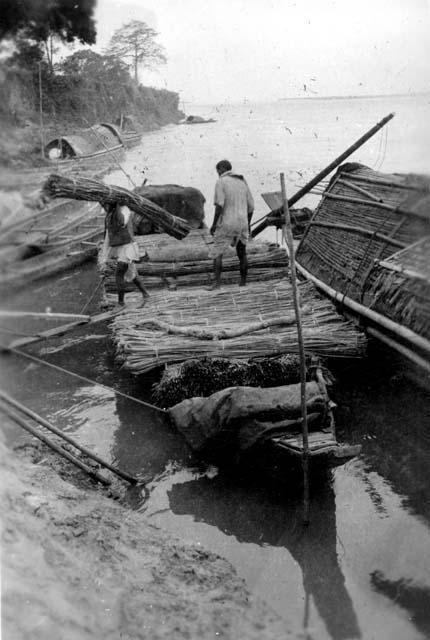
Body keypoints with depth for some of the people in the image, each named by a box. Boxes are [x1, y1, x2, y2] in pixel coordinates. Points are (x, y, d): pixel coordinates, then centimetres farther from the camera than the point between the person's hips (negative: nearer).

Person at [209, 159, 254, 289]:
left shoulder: (220, 182, -7)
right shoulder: (243, 182, 11)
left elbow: (220, 205, -17)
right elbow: (250, 206, 10)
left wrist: (214, 223, -10)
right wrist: (247, 224, 20)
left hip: (226, 224, -5)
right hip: (242, 223, 5)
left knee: (217, 254, -1)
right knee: (242, 253, 16)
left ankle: (216, 283, -14)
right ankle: (243, 283, 18)